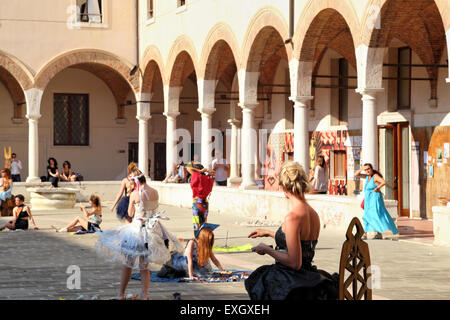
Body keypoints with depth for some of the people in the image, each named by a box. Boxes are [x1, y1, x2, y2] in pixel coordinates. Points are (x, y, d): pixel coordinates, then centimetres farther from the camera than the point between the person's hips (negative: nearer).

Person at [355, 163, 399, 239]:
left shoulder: (375, 176, -14)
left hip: (375, 198, -9)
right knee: (366, 216, 12)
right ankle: (365, 235, 19)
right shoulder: (367, 175, 10)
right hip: (368, 200, 9)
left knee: (375, 215, -20)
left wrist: (377, 188, -18)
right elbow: (356, 175, 12)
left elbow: (384, 182, -28)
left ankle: (379, 233, -26)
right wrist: (361, 169, -2)